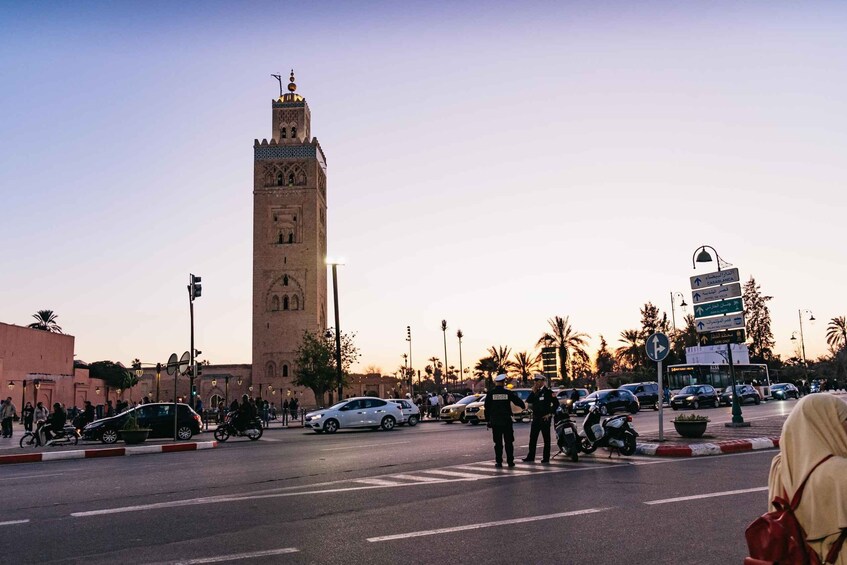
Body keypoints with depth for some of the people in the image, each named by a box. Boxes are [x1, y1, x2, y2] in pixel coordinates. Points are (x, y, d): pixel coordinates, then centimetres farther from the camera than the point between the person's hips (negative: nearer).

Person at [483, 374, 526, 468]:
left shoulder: (490, 393, -3)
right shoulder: (508, 393, -3)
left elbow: (487, 408, -1)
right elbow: (518, 401, 7)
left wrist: (488, 419, 6)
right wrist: (523, 406, 28)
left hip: (495, 421, 0)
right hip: (507, 421, 0)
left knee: (498, 442, 5)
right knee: (508, 442, 7)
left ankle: (498, 462, 4)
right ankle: (510, 461, 7)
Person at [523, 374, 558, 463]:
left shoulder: (547, 391, -7)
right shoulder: (535, 391, 12)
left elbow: (556, 403, -9)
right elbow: (528, 401, 0)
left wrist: (550, 414, -11)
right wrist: (533, 392, -7)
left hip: (544, 418, -6)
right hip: (536, 418, 6)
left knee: (546, 438, 2)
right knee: (532, 438, 8)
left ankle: (546, 457, 7)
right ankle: (531, 456, 14)